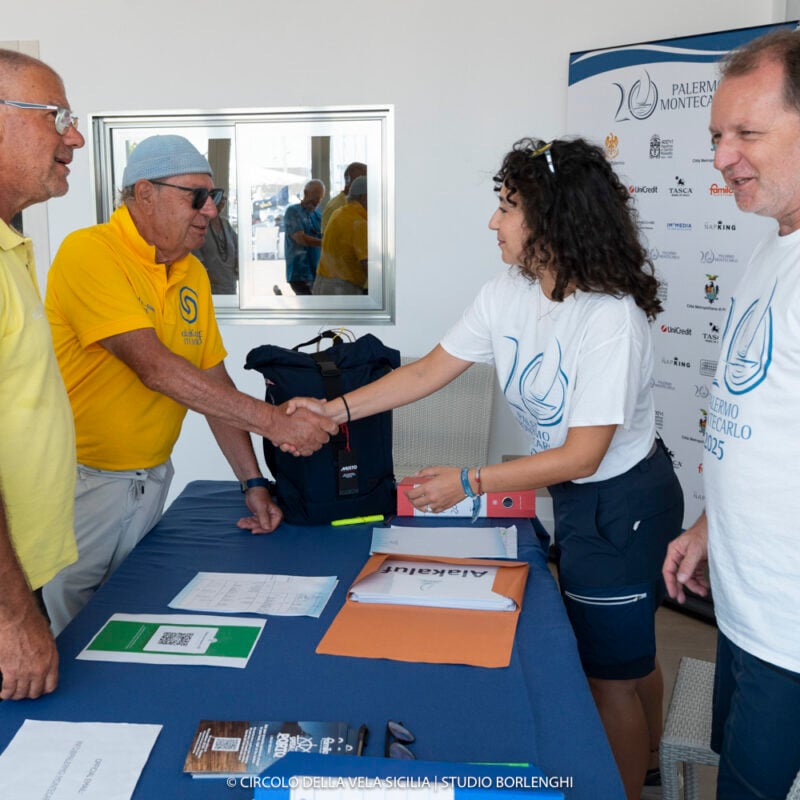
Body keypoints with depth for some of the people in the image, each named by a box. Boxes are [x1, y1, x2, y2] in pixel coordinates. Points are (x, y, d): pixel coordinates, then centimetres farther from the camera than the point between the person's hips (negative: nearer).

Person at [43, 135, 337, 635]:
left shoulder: (193, 273, 6)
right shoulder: (89, 252, -17)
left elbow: (214, 380, 8)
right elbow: (156, 369, -26)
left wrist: (253, 481, 2)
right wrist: (272, 420, -26)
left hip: (152, 480, 6)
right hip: (80, 481, -6)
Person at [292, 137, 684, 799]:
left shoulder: (610, 319, -28)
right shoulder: (508, 295, -4)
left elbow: (580, 456, -25)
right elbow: (429, 371, 2)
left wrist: (468, 483, -20)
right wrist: (336, 409, -5)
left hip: (623, 501, -8)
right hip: (579, 497, 8)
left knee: (612, 674, 7)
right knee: (630, 653, 26)